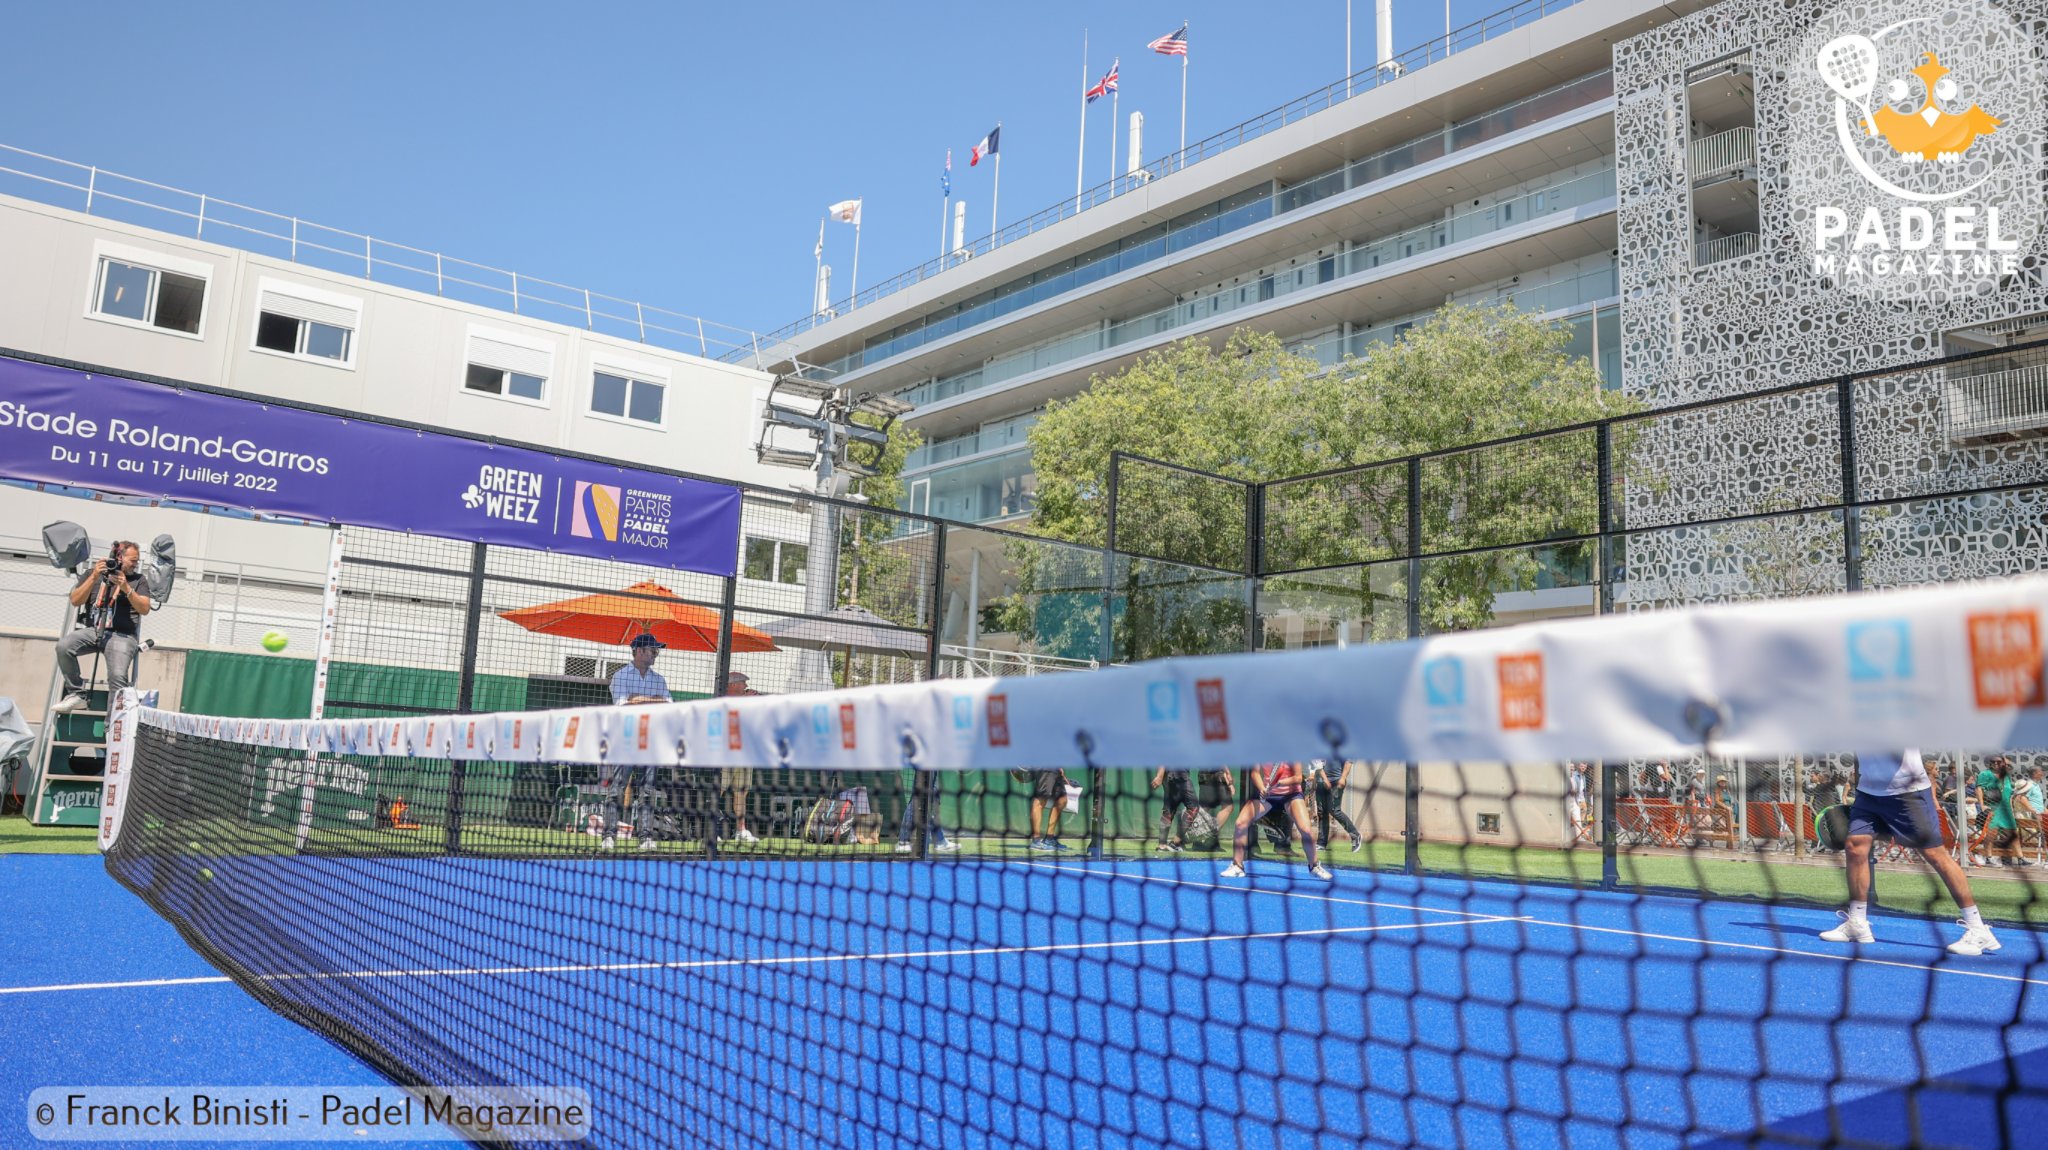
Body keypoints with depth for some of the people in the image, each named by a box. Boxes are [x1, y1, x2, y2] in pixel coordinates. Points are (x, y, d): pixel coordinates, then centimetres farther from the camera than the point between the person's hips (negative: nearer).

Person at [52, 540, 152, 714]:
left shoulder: (138, 580, 12)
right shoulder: (92, 572, 15)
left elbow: (145, 609, 0)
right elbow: (75, 601, 5)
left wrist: (126, 588, -13)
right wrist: (94, 578, -6)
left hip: (121, 635, -2)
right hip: (91, 630, 2)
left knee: (118, 676, -26)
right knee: (63, 646, -28)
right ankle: (76, 695, -13)